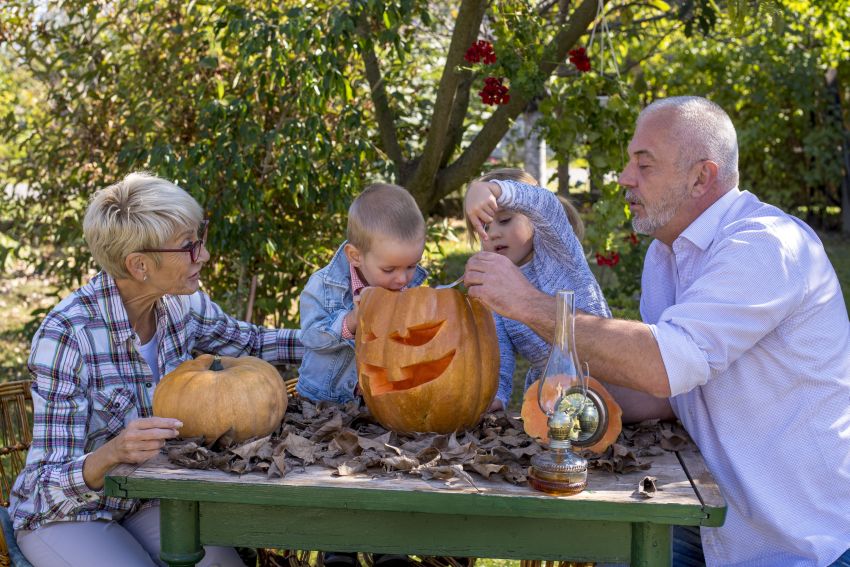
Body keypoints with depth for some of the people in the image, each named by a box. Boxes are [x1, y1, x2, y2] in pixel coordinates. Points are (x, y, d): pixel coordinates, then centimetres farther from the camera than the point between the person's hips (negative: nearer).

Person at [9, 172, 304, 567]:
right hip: (64, 516, -4)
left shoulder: (181, 303, -10)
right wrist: (111, 453, -47)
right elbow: (49, 486, -27)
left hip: (146, 502, 5)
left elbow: (246, 342, 13)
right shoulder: (67, 334, -28)